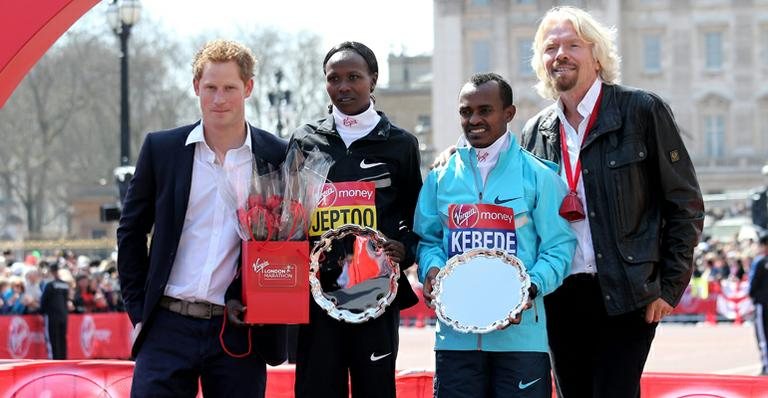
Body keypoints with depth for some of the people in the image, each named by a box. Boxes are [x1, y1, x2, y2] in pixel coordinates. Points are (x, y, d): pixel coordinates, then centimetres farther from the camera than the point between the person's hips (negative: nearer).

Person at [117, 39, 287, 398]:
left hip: (239, 331, 0)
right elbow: (131, 231, 10)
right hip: (168, 327, 0)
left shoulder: (277, 157, 2)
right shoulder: (161, 148, 4)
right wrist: (138, 309, 5)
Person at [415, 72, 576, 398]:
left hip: (520, 332, -2)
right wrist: (431, 270, -8)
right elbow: (427, 239, 14)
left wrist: (533, 286, -18)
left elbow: (559, 246, -2)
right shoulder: (441, 177, 10)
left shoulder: (538, 175, 1)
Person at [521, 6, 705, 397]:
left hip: (625, 296, -5)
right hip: (559, 298, 5)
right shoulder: (536, 131, 11)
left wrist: (669, 288, -7)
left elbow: (685, 204, -2)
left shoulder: (643, 111, -3)